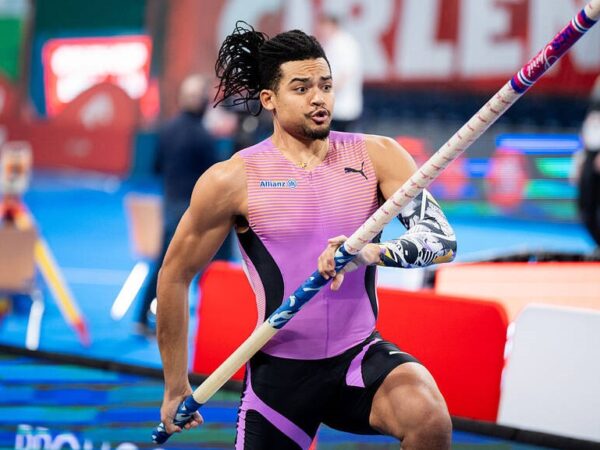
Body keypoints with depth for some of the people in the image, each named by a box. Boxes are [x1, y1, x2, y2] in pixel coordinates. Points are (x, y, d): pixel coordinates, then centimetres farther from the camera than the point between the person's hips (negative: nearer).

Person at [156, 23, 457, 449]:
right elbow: (174, 276, 3)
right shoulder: (233, 180, -7)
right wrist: (176, 388, 7)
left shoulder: (376, 156, -3)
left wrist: (374, 251, -35)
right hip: (280, 372, 0)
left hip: (360, 359, 0)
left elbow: (442, 238, -14)